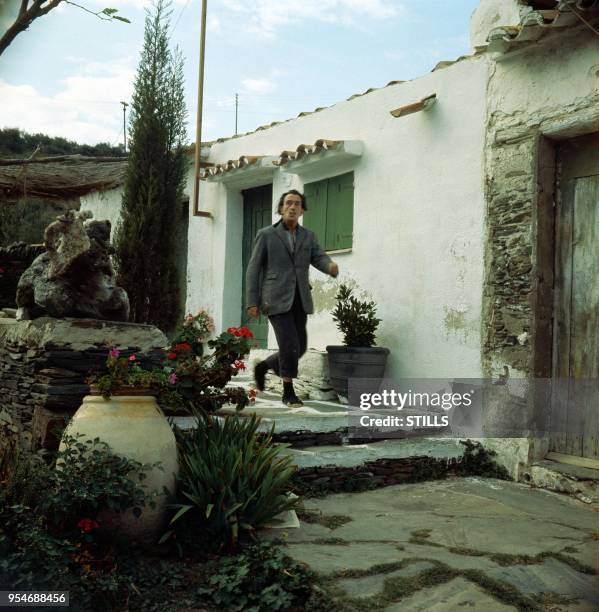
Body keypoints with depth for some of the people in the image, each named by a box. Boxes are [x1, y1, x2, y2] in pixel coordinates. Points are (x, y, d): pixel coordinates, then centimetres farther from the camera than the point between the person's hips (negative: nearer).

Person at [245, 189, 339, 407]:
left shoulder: (308, 236, 14)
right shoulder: (266, 234, 4)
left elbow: (319, 258, -1)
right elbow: (253, 269, 2)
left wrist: (331, 266, -27)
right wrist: (252, 302, -6)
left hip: (300, 300, 5)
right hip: (277, 299, -5)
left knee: (300, 347, 6)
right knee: (290, 346, -11)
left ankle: (264, 366, 32)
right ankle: (288, 392, 8)